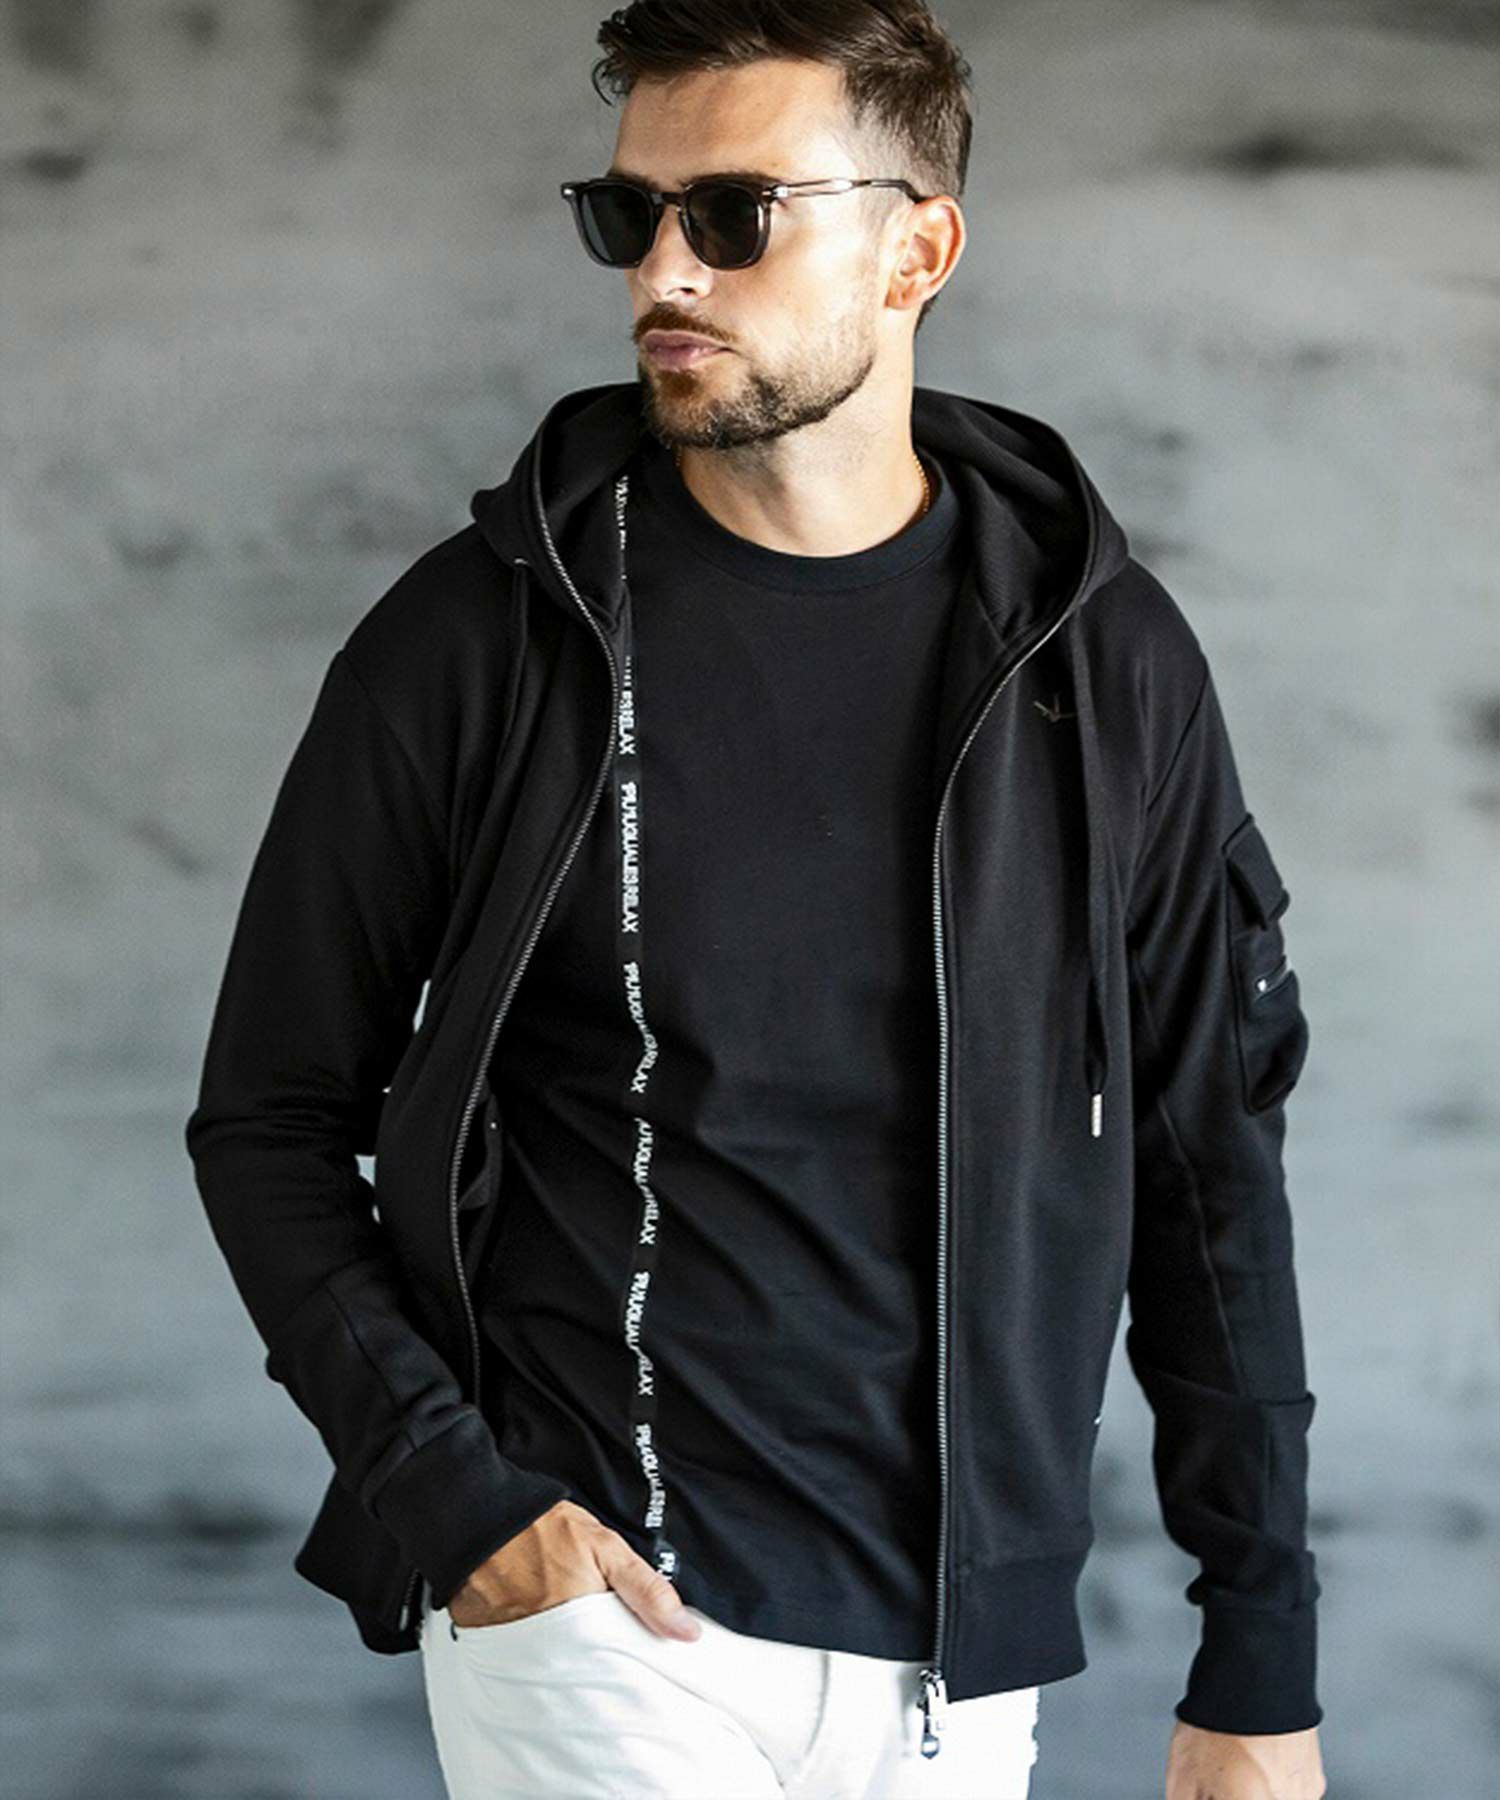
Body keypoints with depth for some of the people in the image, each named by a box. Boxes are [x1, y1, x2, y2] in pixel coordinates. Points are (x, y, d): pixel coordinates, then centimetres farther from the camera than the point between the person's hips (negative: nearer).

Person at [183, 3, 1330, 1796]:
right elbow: (271, 1118, 2)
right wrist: (448, 1491, -10)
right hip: (594, 1598, -2)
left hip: (958, 1653, 3)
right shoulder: (477, 636, -4)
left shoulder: (1101, 657, 2)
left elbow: (1208, 1158, 6)